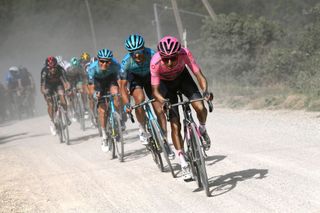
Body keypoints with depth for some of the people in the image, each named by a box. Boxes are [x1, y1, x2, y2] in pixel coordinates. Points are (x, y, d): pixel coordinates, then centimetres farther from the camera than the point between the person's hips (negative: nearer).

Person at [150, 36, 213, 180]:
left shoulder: (184, 53, -34)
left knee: (200, 108, -24)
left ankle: (202, 130, 11)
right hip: (166, 83, -1)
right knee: (175, 124, -10)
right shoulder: (155, 63, -36)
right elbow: (155, 90, -31)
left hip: (182, 76, 1)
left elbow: (198, 74, -32)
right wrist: (163, 101, -51)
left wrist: (205, 91, -51)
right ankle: (183, 164, -2)